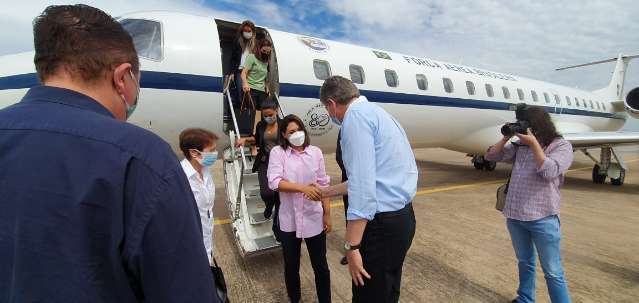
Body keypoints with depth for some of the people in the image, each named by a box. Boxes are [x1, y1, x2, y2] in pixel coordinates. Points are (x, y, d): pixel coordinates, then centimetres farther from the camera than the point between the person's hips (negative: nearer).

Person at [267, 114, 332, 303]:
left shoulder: (315, 152, -1)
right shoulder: (277, 152, -5)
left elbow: (323, 185, 2)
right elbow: (274, 182, -18)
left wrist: (327, 214, 2)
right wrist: (303, 187, -29)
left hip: (314, 219, 1)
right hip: (289, 220, 0)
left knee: (321, 266, 13)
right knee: (291, 266, 18)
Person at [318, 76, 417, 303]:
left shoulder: (356, 115, -14)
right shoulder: (375, 111, 17)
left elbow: (363, 184, -24)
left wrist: (352, 246, -20)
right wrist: (329, 191, 32)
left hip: (382, 223, -10)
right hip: (402, 216, 10)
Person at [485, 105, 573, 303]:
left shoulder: (562, 146, -5)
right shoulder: (519, 146, 8)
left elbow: (549, 172, -20)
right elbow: (491, 156, 8)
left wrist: (534, 143, -19)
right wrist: (506, 138, -2)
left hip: (543, 219, -5)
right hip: (514, 216, 5)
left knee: (552, 271, 6)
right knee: (524, 263, 22)